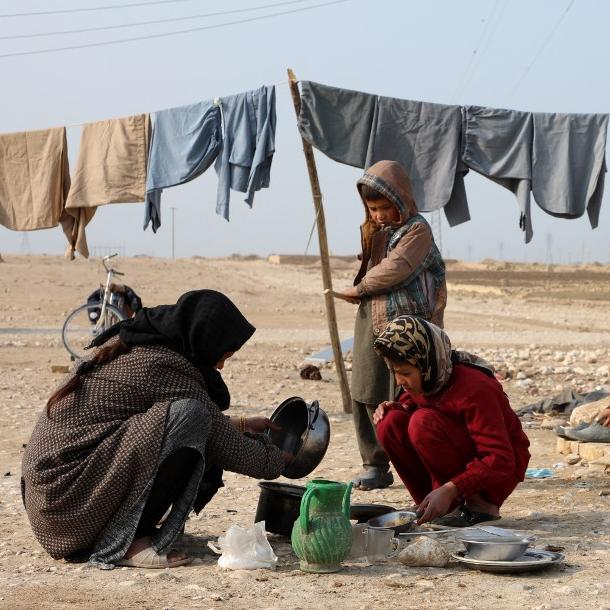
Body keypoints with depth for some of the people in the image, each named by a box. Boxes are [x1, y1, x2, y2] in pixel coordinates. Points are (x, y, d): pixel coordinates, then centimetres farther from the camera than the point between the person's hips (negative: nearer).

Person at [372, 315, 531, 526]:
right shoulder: (423, 381, -7)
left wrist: (449, 490, -40)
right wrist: (397, 407, -8)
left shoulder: (473, 387, -28)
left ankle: (478, 505, -18)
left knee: (423, 423, -28)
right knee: (391, 422, -12)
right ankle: (431, 507, -5)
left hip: (500, 471, -7)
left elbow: (500, 461, -31)